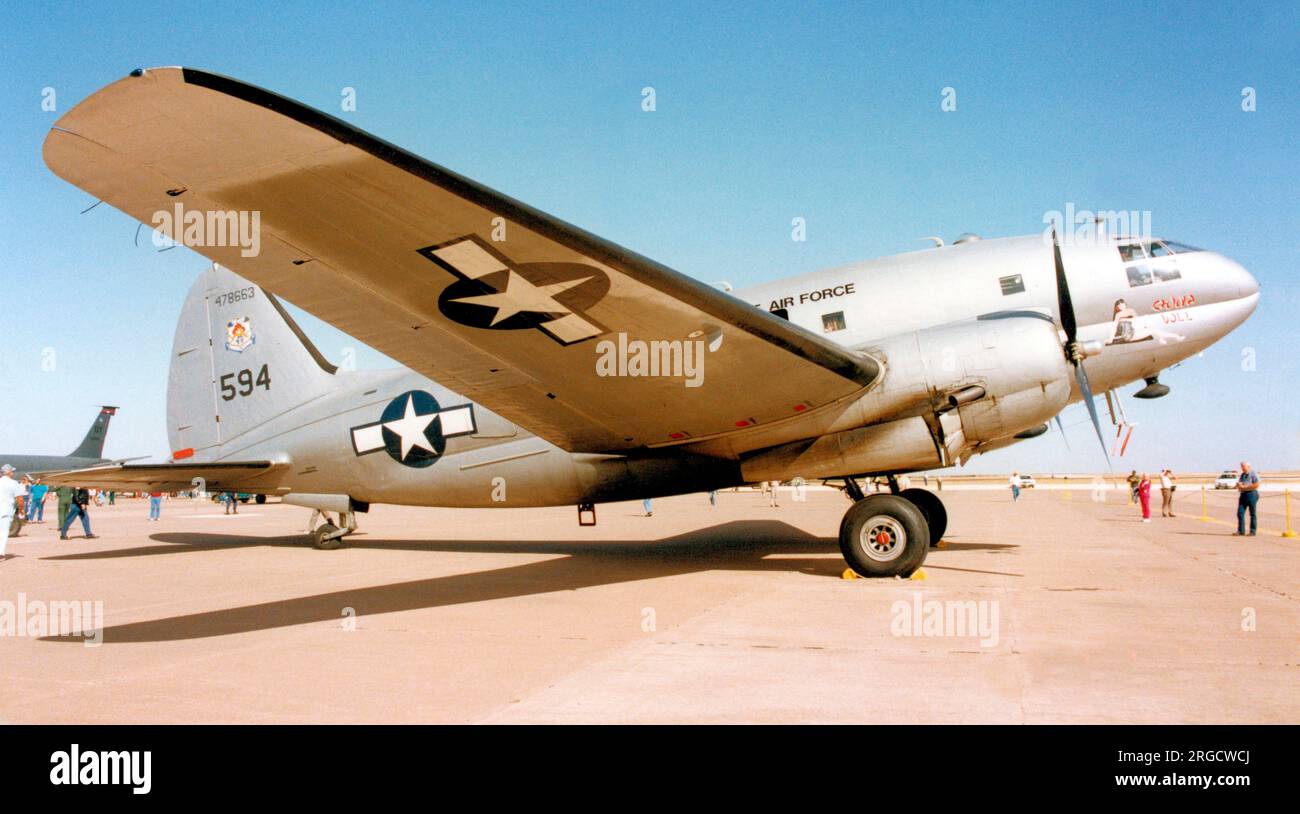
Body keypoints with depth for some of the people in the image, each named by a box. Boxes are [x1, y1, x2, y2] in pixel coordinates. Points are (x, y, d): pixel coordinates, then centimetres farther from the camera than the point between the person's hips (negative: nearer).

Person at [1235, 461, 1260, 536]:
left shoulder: (1253, 474, -6)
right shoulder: (1242, 475, 17)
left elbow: (1256, 485, -15)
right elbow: (1239, 484, 25)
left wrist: (1245, 487, -15)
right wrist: (1238, 485, 0)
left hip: (1252, 494, -7)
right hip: (1243, 495, 7)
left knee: (1253, 514, -1)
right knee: (1240, 512, 0)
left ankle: (1252, 531, 4)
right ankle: (1241, 531, 2)